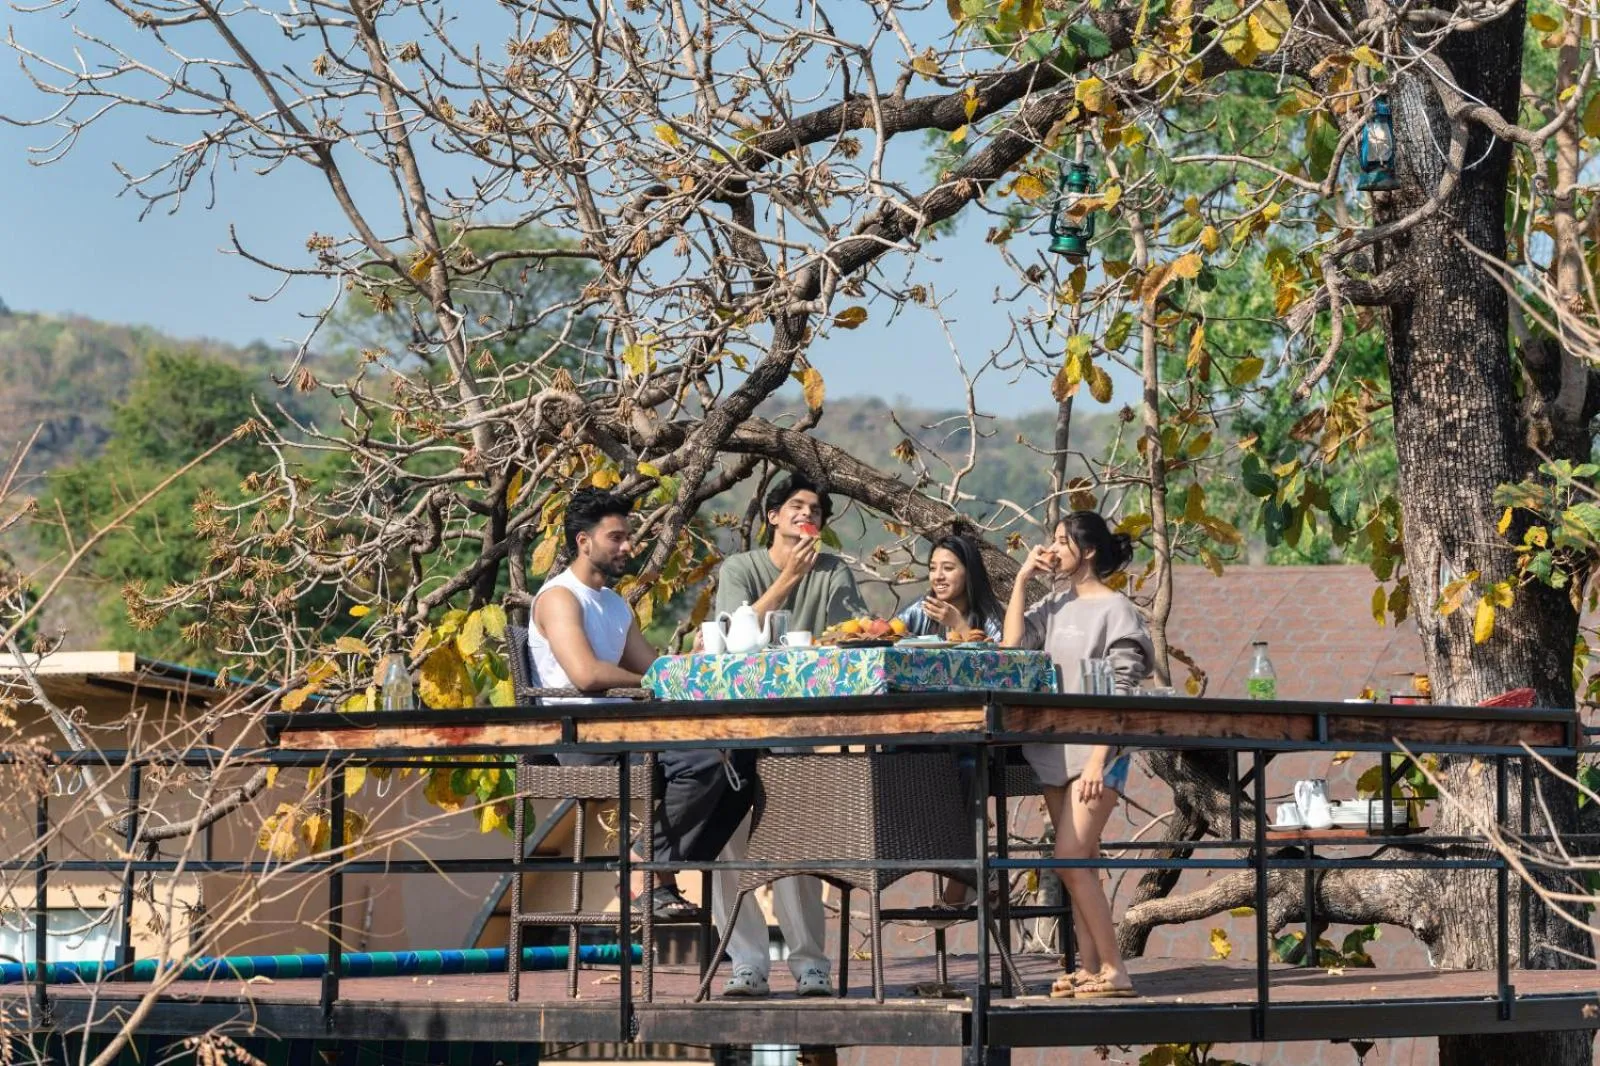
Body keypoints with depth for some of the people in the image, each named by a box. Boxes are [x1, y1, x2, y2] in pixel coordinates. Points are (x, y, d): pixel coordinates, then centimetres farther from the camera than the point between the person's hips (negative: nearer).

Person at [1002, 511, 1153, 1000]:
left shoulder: (1115, 610, -7)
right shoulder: (1057, 604, 14)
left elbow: (1121, 695, -12)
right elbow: (1012, 642, 3)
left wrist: (1098, 760, -19)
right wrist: (1022, 578, 3)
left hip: (1095, 749, -7)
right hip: (1054, 751, 7)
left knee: (1071, 858, -15)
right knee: (1078, 863, 7)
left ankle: (1114, 969, -12)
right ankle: (1089, 967, 9)